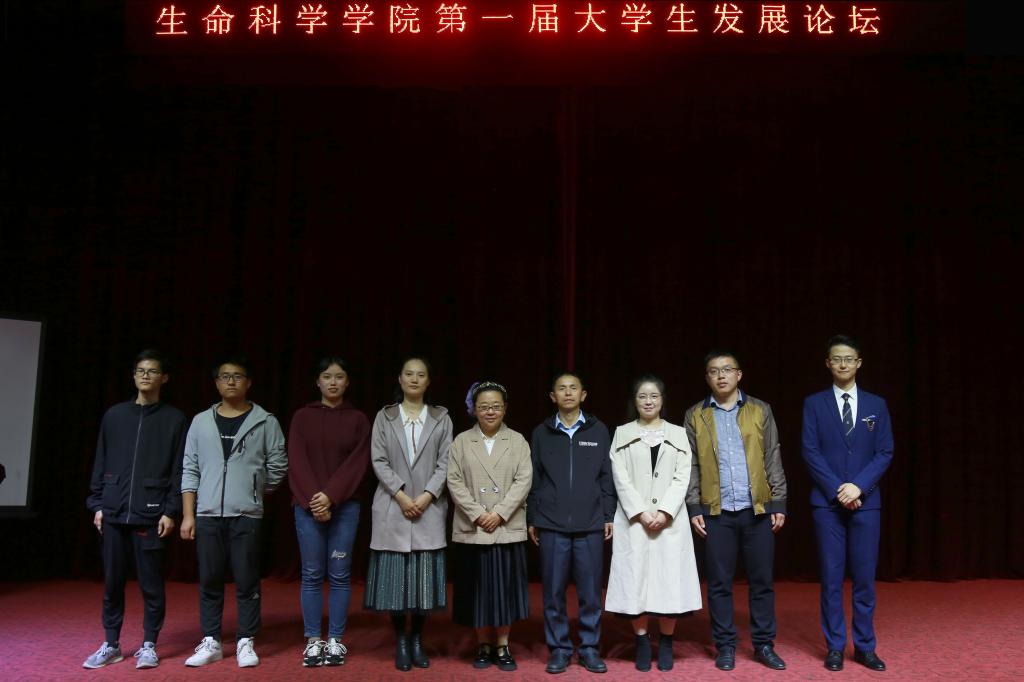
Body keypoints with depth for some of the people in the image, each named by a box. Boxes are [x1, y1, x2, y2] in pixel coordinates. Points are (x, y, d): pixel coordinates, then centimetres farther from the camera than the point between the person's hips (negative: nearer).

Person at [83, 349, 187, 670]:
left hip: (151, 514, -3)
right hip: (114, 512, 3)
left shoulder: (174, 419, 1)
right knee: (112, 582, 9)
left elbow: (179, 469, -2)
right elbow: (100, 463, 11)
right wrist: (97, 504, 6)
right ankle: (111, 644, 22)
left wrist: (171, 511, -7)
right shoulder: (114, 415, 9)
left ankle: (148, 645, 15)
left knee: (151, 583, 3)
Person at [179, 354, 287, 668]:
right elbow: (190, 470, 7)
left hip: (246, 515, -2)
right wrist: (188, 515, 2)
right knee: (209, 582, 8)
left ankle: (246, 643, 12)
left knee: (247, 582, 2)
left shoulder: (265, 422, 0)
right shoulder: (201, 421, 7)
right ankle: (210, 643, 18)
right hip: (208, 514, 2)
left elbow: (278, 466, 4)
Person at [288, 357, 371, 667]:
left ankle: (336, 640, 11)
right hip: (308, 505, 0)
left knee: (340, 574, 2)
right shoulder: (302, 417, 6)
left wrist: (331, 496, -14)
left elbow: (358, 463, -3)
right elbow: (297, 462, -1)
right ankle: (313, 640, 11)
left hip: (345, 505, 0)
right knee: (312, 574, 3)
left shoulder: (358, 419, 5)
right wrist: (312, 499, -13)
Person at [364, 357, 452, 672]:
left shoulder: (441, 418, 7)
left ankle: (417, 640, 17)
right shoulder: (384, 417, 7)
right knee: (395, 576, 1)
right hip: (393, 508, 0)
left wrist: (426, 496, -11)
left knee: (424, 576, 2)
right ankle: (400, 641, 14)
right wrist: (401, 495, -11)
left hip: (429, 508, 0)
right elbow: (378, 461, -1)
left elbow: (445, 463, 1)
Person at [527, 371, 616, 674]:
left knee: (590, 592, 4)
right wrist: (531, 519, 6)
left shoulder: (598, 430, 6)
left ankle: (589, 648, 17)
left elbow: (607, 477, 6)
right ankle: (559, 649, 17)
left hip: (591, 524, 0)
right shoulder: (541, 433, 6)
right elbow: (534, 479, 7)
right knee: (553, 592, 5)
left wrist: (609, 516, 2)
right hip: (551, 524, 0)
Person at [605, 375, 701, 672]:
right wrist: (641, 512, -11)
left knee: (669, 581, -1)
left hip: (670, 520, 0)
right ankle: (642, 644, 9)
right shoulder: (622, 434, 8)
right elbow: (620, 478, 0)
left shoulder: (678, 434, 10)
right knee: (635, 580, -1)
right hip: (633, 520, 0)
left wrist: (664, 512, -11)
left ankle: (666, 644, 11)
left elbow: (682, 478, 1)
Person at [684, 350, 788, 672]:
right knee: (719, 582, 4)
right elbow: (691, 465, 4)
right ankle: (725, 646, 16)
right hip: (716, 512, 0)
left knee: (762, 580, 6)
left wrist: (779, 503, 0)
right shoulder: (695, 415, 5)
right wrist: (694, 508, -2)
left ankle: (764, 644, 18)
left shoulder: (760, 410, 6)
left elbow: (773, 460, 5)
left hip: (758, 509, 1)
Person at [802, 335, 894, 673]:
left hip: (866, 501, 1)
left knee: (864, 576, 5)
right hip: (827, 502, -1)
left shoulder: (876, 404, 8)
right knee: (831, 577, 3)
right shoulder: (814, 403, 3)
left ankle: (865, 646, 16)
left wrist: (859, 486, -11)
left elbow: (885, 453, 2)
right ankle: (835, 647, 12)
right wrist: (837, 490, -12)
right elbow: (810, 452, -3)